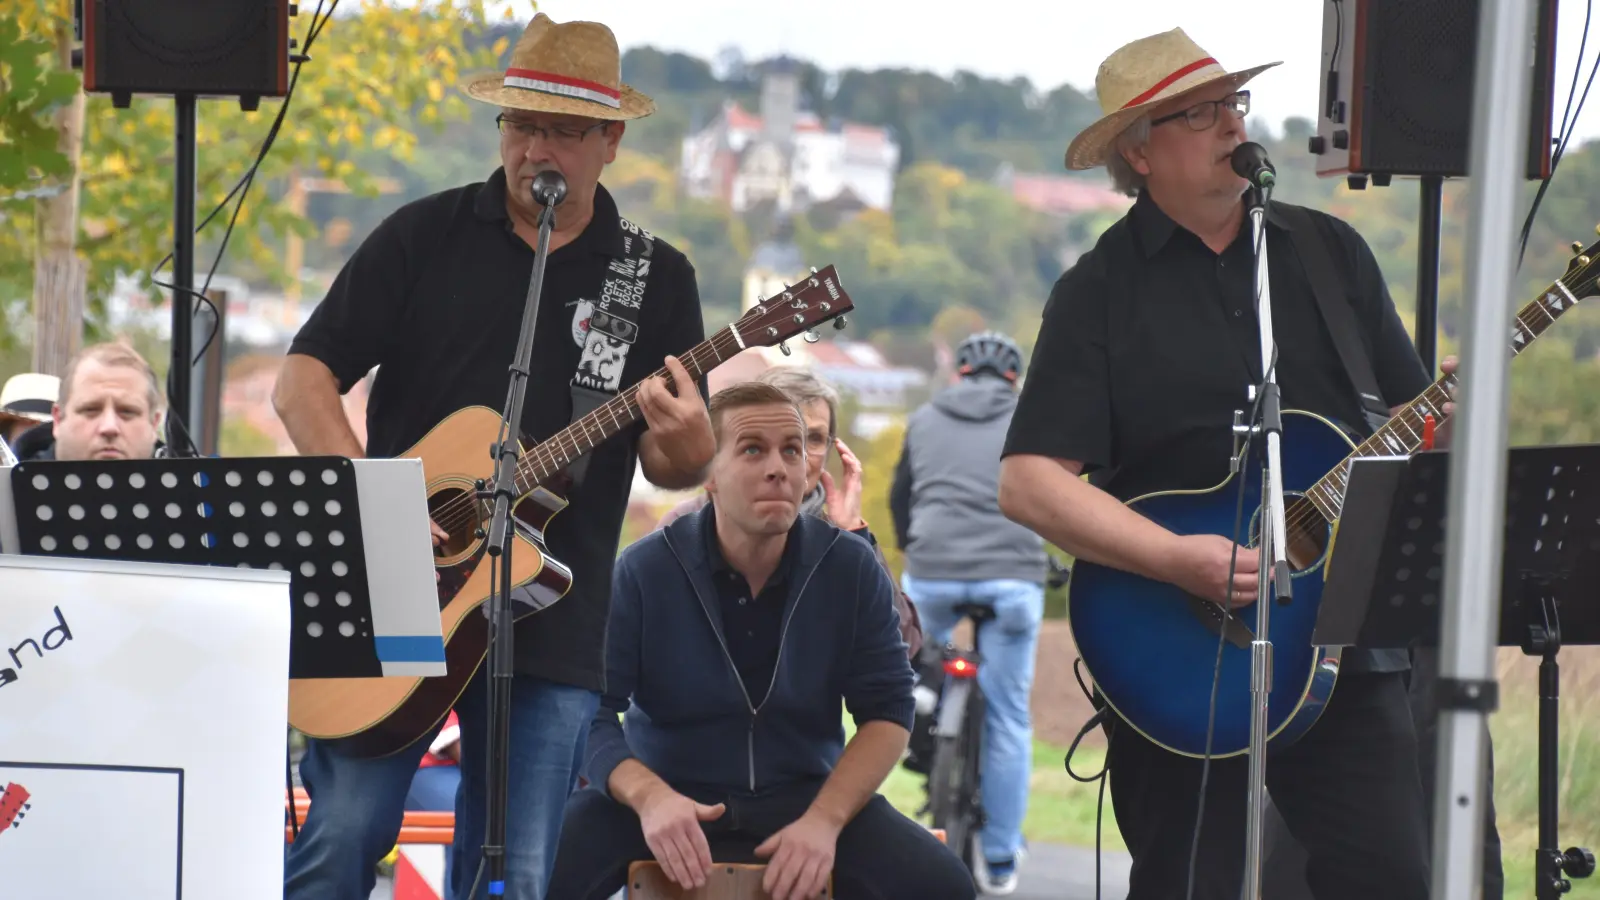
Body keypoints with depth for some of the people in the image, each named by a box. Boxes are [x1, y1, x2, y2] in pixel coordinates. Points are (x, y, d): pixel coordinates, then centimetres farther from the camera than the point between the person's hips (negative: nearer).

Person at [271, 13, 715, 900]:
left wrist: (682, 444, -17)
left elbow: (677, 466, 8)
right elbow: (302, 380, 1)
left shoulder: (656, 279, 8)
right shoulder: (424, 237, 4)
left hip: (551, 624, 1)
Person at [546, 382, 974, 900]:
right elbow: (592, 710, -9)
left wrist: (825, 819, -18)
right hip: (666, 792, -2)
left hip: (804, 794, 2)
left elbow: (886, 710, -1)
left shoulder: (853, 569, -3)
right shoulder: (643, 571, -9)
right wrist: (647, 796, -30)